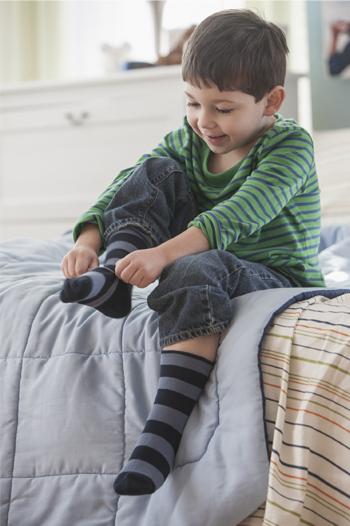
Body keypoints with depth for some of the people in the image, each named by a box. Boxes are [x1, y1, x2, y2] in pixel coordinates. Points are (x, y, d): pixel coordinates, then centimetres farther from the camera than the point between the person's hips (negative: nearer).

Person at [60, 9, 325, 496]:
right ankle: (112, 280, -23)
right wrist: (90, 238, -21)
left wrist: (164, 254, -43)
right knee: (154, 172, -6)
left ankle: (165, 428, -45)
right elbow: (125, 185, -2)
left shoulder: (290, 146, -15)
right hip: (205, 256, 7)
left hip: (275, 278, -6)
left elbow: (238, 215, -31)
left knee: (197, 268, -41)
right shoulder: (189, 140, 5)